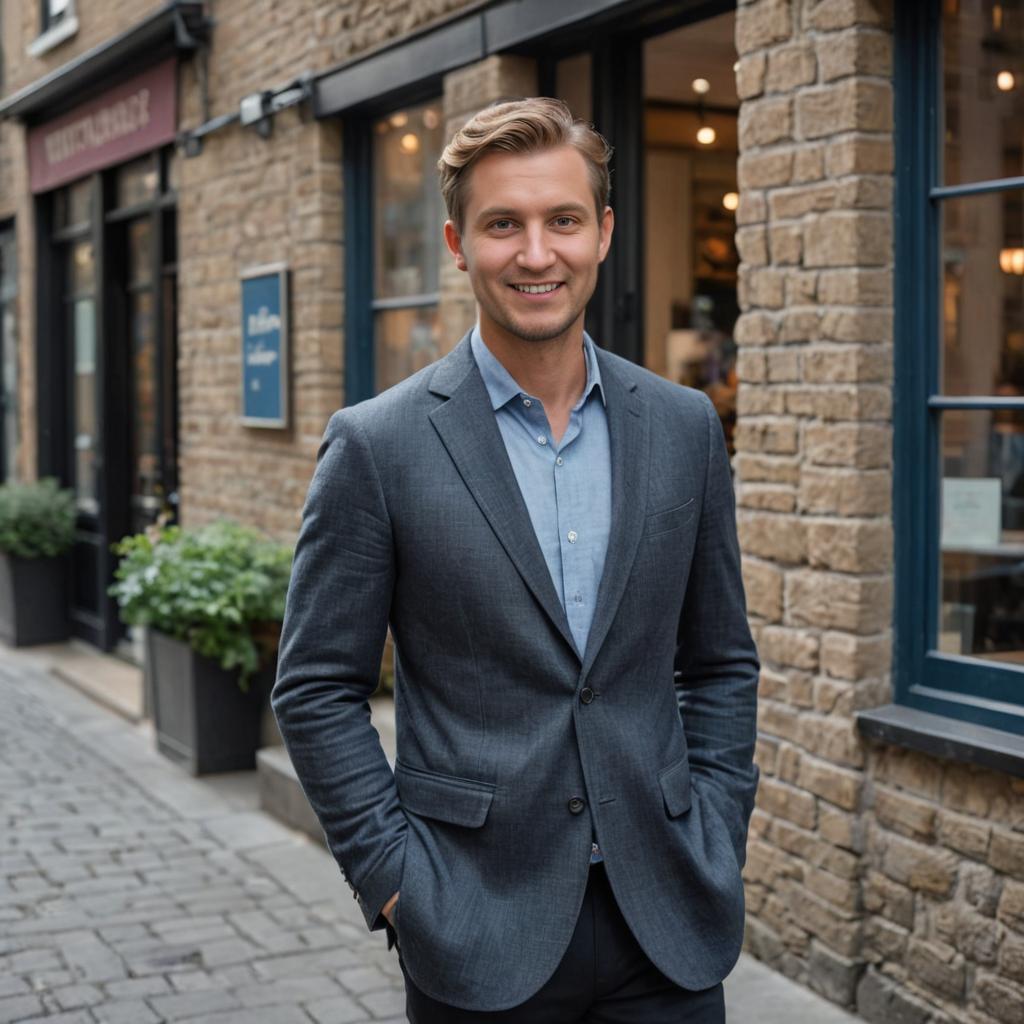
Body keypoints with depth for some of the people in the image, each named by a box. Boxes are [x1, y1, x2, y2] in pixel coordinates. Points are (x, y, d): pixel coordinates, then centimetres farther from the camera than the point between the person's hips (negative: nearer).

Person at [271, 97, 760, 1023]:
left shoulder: (684, 427, 4)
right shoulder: (378, 445, -7)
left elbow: (720, 663, 10)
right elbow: (317, 690, -3)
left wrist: (716, 844, 3)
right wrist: (395, 879, -8)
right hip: (483, 934, -2)